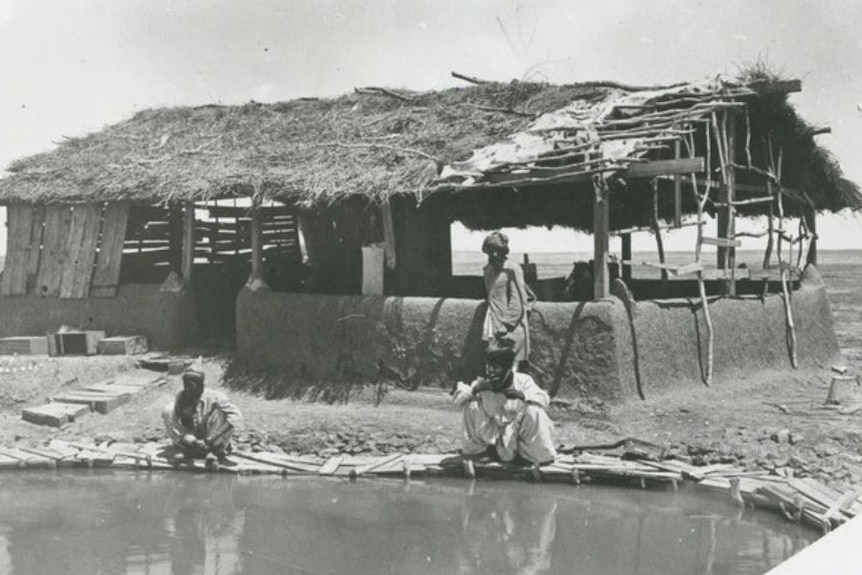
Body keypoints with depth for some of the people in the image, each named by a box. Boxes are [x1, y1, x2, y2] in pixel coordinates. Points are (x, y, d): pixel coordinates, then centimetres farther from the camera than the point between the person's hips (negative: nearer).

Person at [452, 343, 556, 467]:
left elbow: (544, 400, -23)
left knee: (534, 410, -31)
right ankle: (473, 450, 4)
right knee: (471, 405, -16)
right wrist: (474, 390, -29)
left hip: (519, 432, -2)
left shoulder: (523, 380, -13)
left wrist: (522, 395, -41)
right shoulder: (482, 383, -7)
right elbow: (458, 400, -9)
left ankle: (541, 456, -9)